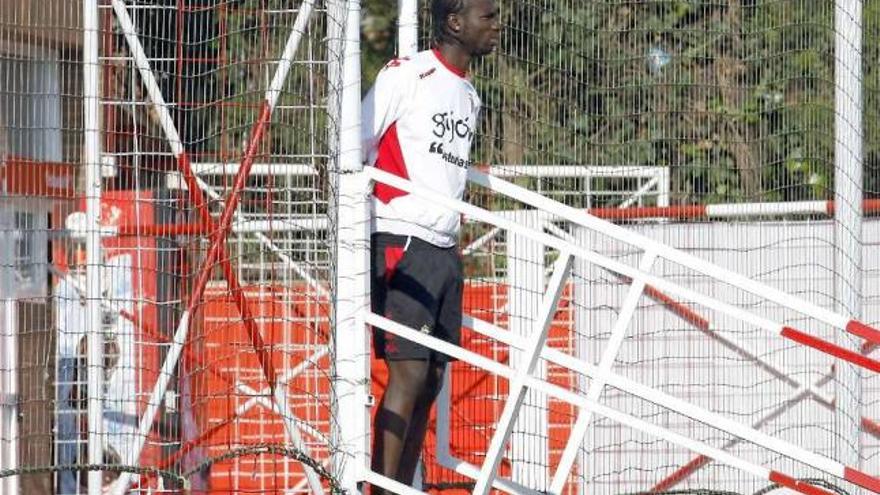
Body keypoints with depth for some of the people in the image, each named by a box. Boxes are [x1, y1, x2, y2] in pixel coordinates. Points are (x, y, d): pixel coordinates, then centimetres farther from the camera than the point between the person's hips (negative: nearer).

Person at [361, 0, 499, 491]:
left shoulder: (470, 96, 18)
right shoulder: (406, 75, -6)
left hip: (445, 249, 8)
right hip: (402, 244, -8)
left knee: (432, 380, 5)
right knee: (409, 372, -15)